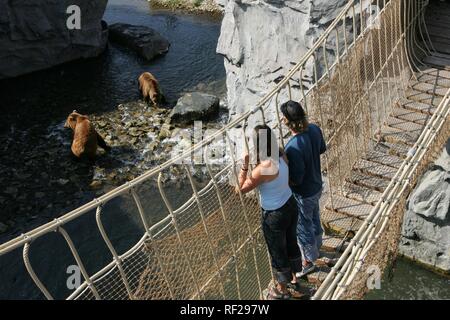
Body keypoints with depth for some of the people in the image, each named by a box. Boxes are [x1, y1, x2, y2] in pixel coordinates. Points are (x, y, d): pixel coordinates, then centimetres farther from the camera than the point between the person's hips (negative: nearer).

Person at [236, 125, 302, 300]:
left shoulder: (262, 169, -32)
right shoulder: (282, 155, -11)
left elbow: (241, 189, -17)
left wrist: (245, 165, -18)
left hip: (274, 215, -7)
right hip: (290, 205, 7)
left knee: (278, 252, 17)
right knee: (291, 243, 28)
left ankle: (282, 289, 40)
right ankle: (294, 277, 53)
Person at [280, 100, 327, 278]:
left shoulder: (294, 147, -38)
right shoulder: (314, 129, -13)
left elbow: (296, 180, -29)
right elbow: (322, 149, 6)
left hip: (303, 195, -8)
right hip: (317, 186, 8)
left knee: (303, 227, 16)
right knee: (314, 218, 30)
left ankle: (308, 261, 38)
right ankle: (316, 248, 56)